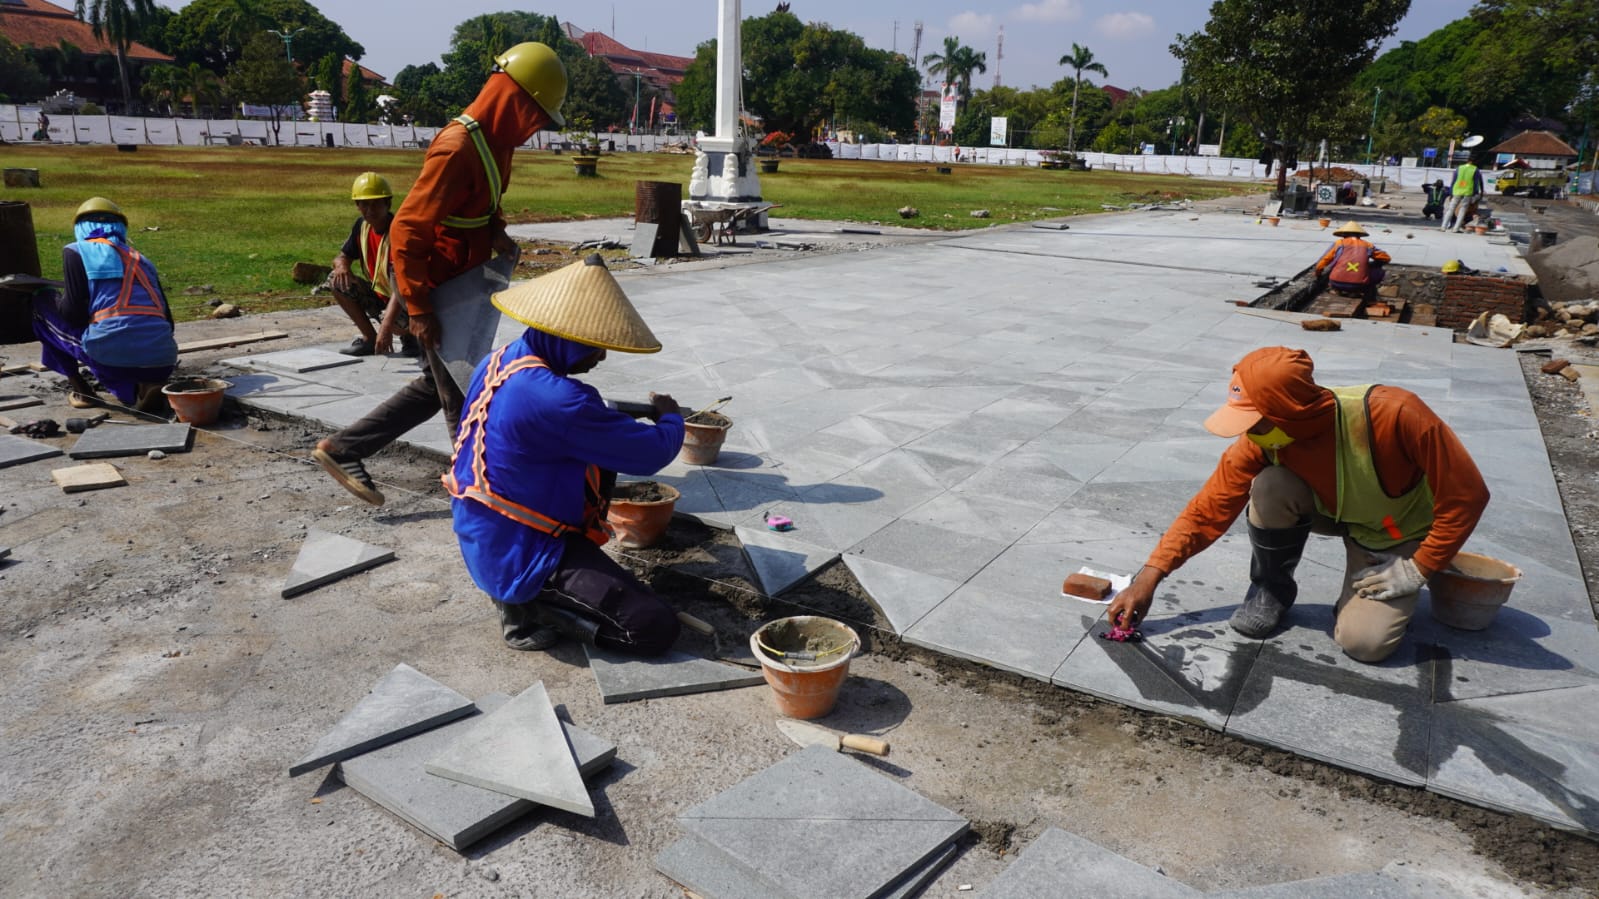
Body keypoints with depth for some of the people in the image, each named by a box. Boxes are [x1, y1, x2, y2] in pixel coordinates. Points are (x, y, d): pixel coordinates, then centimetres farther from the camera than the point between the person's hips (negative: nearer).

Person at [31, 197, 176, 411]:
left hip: (111, 354, -4)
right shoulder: (142, 259, 24)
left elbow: (73, 314, 3)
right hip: (162, 362, 4)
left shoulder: (76, 250, 11)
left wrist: (55, 298, 25)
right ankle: (136, 390, 6)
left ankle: (81, 390, 18)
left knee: (42, 302, 23)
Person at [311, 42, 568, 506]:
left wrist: (496, 231, 1)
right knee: (462, 394, 5)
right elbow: (406, 232, -26)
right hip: (435, 289, -10)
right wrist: (419, 310, -25)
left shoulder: (493, 140, 5)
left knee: (435, 386, 19)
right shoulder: (456, 149, -24)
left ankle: (341, 449, 26)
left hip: (457, 285, 10)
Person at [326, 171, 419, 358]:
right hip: (378, 293, 8)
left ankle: (411, 336, 1)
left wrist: (387, 326, -43)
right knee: (337, 281, -6)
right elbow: (342, 256, 10)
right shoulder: (362, 225, -2)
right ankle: (370, 338, 2)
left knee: (391, 318, -38)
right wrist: (341, 265, -19)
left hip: (406, 301, -8)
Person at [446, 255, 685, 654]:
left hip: (485, 539, 9)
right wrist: (670, 418, 2)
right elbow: (651, 453, -18)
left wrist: (610, 417, 11)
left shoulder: (496, 363, 1)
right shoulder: (554, 398, -28)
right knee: (656, 627, -10)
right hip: (521, 555, -9)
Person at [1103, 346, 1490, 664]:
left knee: (1364, 641, -22)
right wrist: (1149, 577, -28)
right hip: (1333, 511, 3)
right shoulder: (1259, 439, -26)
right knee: (1269, 486, -31)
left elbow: (1466, 494, -25)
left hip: (1397, 534, -3)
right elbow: (1208, 510, -21)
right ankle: (1272, 588, -6)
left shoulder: (1394, 414, -37)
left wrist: (1418, 569, -20)